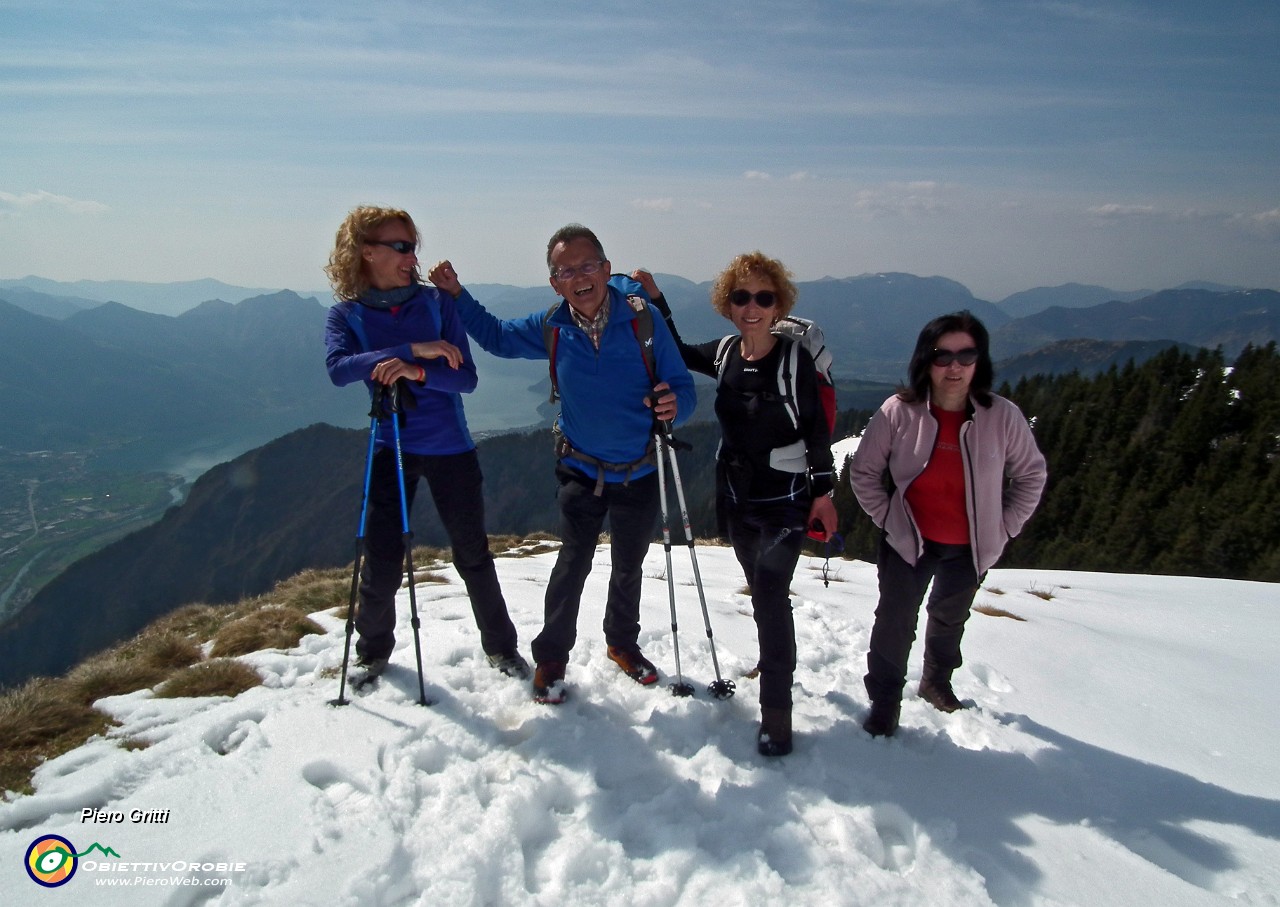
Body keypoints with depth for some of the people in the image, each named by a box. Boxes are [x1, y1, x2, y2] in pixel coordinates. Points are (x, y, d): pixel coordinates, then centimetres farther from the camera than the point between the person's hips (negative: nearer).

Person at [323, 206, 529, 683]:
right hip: (390, 449, 0)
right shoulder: (346, 314, -1)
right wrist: (414, 349, -28)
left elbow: (466, 376, -10)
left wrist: (416, 372, -29)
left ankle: (501, 646, 26)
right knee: (381, 558, 4)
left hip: (450, 447, 0)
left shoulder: (437, 302, -2)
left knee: (473, 554, 8)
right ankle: (373, 649, 30)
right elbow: (339, 368, -22)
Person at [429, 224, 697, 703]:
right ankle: (550, 658, 14)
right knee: (573, 563, -8)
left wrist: (674, 404, -37)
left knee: (628, 567, 17)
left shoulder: (643, 318, -17)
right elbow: (496, 336, 9)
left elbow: (682, 388, -14)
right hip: (581, 469, 0)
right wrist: (457, 295, -5)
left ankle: (622, 643, 42)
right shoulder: (552, 328, -9)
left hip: (640, 473, 0)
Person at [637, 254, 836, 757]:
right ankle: (774, 659, 46)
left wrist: (823, 493, -10)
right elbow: (678, 353, 17)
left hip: (785, 499, -5)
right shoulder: (724, 354, -1)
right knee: (763, 591, 21)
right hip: (736, 496, 5)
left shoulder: (796, 357, -14)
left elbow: (817, 429, -10)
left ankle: (776, 711, -1)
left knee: (770, 597, -13)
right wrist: (655, 301, 6)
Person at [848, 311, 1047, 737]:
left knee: (950, 618, 25)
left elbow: (1031, 474, -1)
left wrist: (1003, 528, -4)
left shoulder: (1002, 416, -16)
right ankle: (884, 705, 22)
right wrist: (887, 518, -8)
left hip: (970, 548, 3)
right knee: (895, 622, 2)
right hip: (908, 541, -2)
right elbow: (863, 470, -6)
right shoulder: (898, 412, -19)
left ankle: (936, 682, 50)